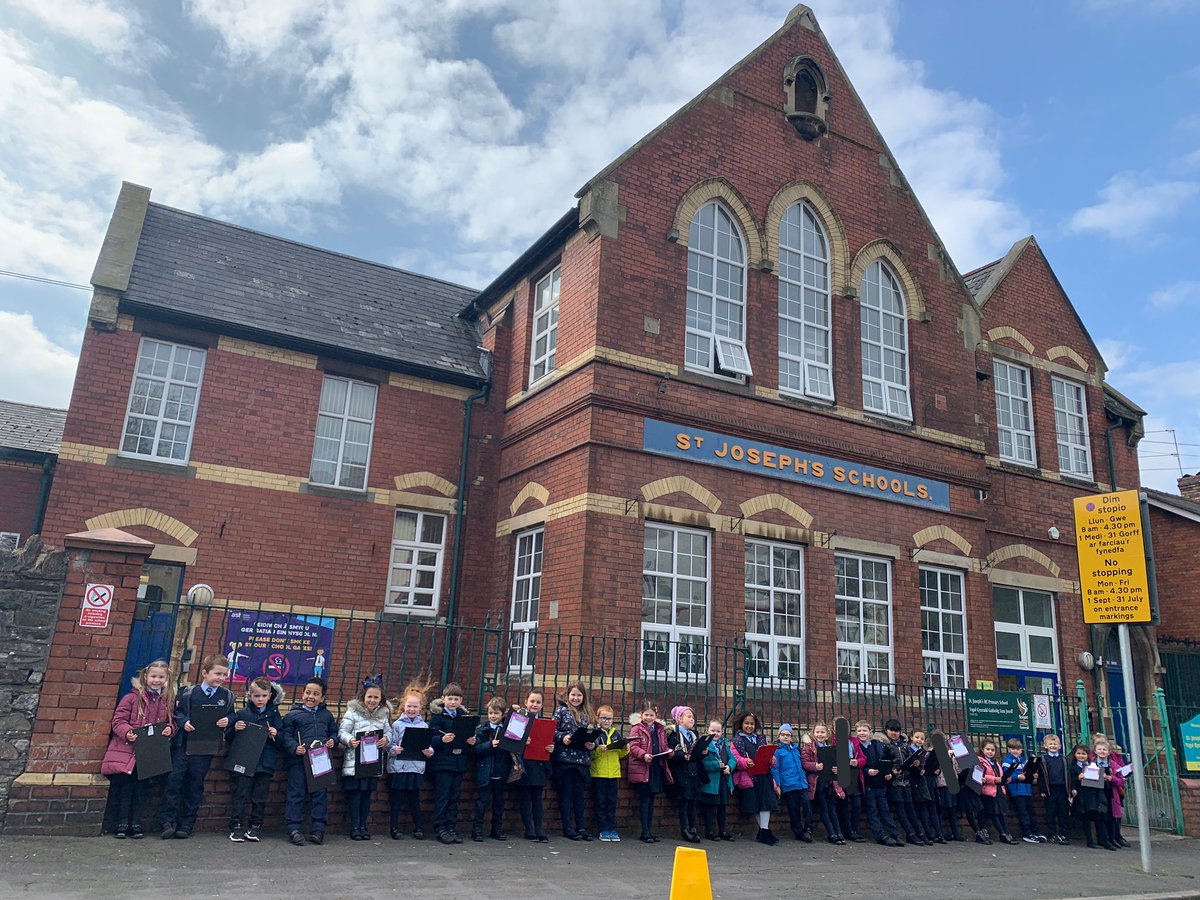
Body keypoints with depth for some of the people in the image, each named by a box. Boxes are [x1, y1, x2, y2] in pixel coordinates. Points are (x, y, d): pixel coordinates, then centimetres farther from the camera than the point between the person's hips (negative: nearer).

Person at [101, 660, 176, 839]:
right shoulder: (132, 697, -4)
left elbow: (170, 722, 13)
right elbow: (118, 720, -6)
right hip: (126, 751, -3)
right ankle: (121, 824, 10)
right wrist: (127, 733, -23)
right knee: (124, 787, 0)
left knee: (141, 788, 8)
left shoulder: (168, 700, 7)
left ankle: (135, 824, 16)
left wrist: (169, 729, -9)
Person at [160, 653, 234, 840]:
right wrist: (183, 721, -15)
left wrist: (227, 721, -10)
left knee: (195, 784, 8)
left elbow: (231, 716, 11)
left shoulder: (227, 696, 2)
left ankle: (186, 824, 16)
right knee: (174, 779, -4)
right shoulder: (189, 692, -3)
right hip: (183, 744, -1)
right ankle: (168, 821, 7)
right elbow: (176, 711, 3)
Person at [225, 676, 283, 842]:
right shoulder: (241, 714, 4)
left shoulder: (274, 715, 8)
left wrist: (276, 734, -12)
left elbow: (282, 739, 9)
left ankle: (254, 827, 15)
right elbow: (227, 736, 7)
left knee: (260, 798, 5)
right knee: (240, 796, 0)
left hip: (265, 763, 1)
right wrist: (235, 728, -12)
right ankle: (236, 827, 9)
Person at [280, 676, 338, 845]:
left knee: (320, 794, 4)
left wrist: (332, 741, 1)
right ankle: (293, 828, 4)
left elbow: (334, 732, 22)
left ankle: (318, 829, 10)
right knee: (296, 793, -2)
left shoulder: (327, 715, 17)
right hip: (299, 760, -3)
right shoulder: (292, 714, 6)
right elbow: (286, 736, 0)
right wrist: (295, 748, -16)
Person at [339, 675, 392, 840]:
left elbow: (389, 732, 12)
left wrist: (385, 739, -9)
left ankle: (364, 825, 20)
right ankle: (355, 826, 11)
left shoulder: (383, 714, 8)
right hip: (354, 760, -3)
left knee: (368, 793, 9)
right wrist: (350, 740, -25)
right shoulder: (353, 712, -4)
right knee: (354, 793, 0)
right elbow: (342, 732, -6)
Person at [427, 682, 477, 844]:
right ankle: (441, 828, 6)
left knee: (455, 797, 9)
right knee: (442, 797, -2)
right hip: (442, 762, -5)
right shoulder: (438, 715, -4)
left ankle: (451, 828, 16)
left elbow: (470, 736, 15)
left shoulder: (464, 715, 12)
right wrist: (442, 740, -30)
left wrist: (472, 741, -6)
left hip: (459, 762, 5)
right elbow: (431, 738, -11)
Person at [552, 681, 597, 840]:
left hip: (582, 760, 4)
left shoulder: (589, 714, 14)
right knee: (566, 793, 2)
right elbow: (552, 731, -4)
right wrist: (563, 737, -21)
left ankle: (580, 827, 14)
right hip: (565, 758, -4)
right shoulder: (561, 711, 2)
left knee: (579, 793, 8)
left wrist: (592, 744, -5)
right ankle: (567, 828, 7)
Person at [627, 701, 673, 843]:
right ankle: (645, 833, 3)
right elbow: (633, 747, -12)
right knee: (644, 801, -2)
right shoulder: (636, 729, -2)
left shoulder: (661, 730, 15)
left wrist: (669, 752, -3)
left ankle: (650, 831, 18)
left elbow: (664, 746, 19)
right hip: (642, 769, -5)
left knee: (651, 801, 12)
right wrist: (644, 755, -28)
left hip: (657, 768, 5)